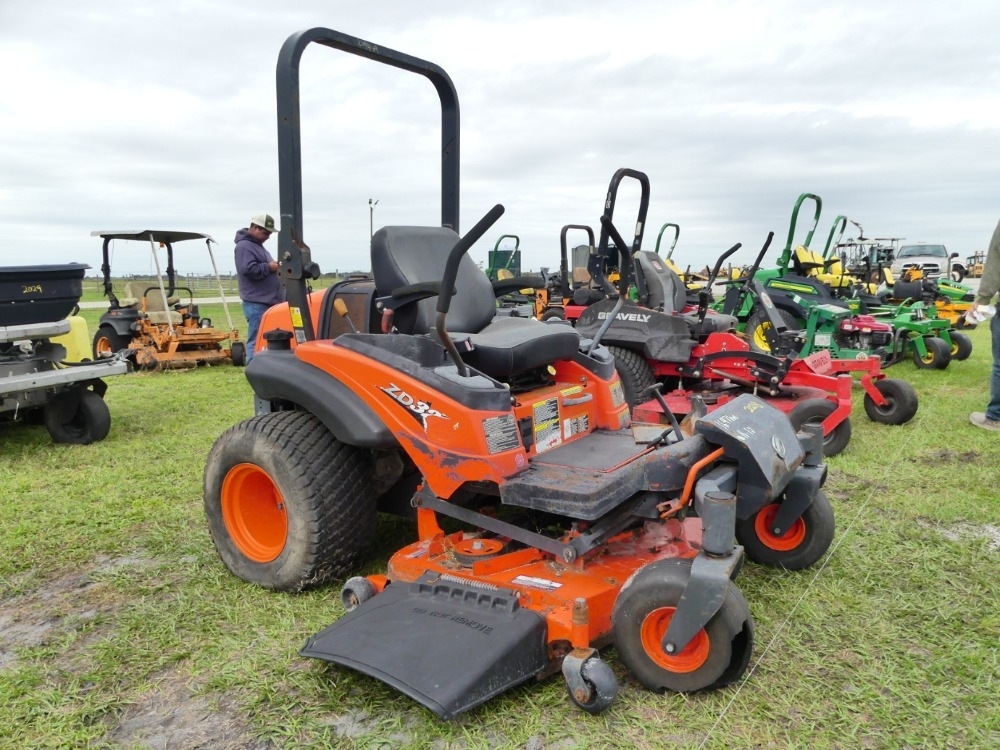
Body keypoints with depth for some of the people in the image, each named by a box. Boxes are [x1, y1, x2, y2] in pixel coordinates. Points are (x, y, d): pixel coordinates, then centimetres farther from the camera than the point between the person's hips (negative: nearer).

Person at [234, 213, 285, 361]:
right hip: (257, 303, -10)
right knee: (257, 341, -11)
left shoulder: (257, 245, 23)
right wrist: (269, 267, -13)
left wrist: (274, 266, 15)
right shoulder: (244, 246, -10)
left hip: (267, 301, 10)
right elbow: (248, 269, -24)